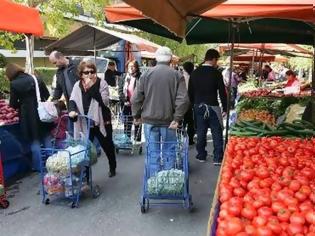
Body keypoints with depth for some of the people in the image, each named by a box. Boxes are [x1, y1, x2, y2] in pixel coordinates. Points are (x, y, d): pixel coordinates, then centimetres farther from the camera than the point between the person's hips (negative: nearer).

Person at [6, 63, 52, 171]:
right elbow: (47, 96, 7)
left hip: (28, 116, -3)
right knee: (46, 139, 16)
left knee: (35, 141, 8)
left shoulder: (14, 84, -7)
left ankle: (38, 167, 16)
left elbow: (13, 104, -2)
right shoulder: (36, 79, 3)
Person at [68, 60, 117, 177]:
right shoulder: (77, 85, 3)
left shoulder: (101, 83, -9)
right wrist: (72, 110, -21)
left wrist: (92, 87, -26)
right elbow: (72, 100, 0)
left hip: (101, 122, -2)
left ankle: (112, 168, 41)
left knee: (108, 146, 16)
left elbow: (105, 101, -21)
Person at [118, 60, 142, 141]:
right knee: (127, 125, 8)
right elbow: (120, 91, 6)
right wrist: (125, 101, -6)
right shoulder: (124, 78, 10)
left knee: (137, 124, 4)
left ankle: (137, 140, 13)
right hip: (127, 106, 3)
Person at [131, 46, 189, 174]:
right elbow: (183, 99, -12)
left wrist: (136, 115, 9)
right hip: (168, 120, -1)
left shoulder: (147, 73, -1)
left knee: (153, 152, 9)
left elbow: (136, 98, -2)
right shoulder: (177, 75, -3)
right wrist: (177, 118, -7)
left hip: (150, 120, 1)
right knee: (169, 151, 11)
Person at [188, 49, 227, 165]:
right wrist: (225, 108, 0)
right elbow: (222, 92, -9)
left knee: (201, 132, 13)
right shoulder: (216, 73, -10)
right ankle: (217, 158, 5)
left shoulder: (195, 72, 3)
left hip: (198, 106, 5)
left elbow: (190, 91, 8)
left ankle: (201, 155, 21)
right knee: (217, 133, 4)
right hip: (212, 106, -4)